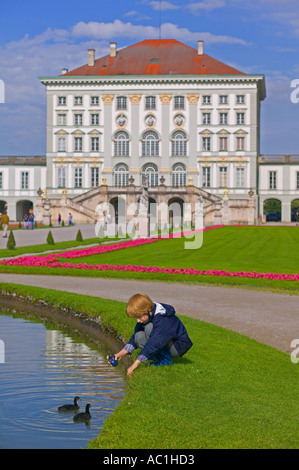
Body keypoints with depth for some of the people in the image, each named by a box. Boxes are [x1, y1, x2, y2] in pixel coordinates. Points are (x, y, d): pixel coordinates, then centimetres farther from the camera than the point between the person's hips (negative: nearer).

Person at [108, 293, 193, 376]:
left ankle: (166, 360, -16)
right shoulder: (145, 316, -3)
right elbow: (134, 338, 1)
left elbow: (153, 344, -37)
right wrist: (120, 354, -13)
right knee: (138, 336, -13)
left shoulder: (163, 319, -30)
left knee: (149, 328, -26)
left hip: (179, 346, -8)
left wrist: (135, 364, -39)